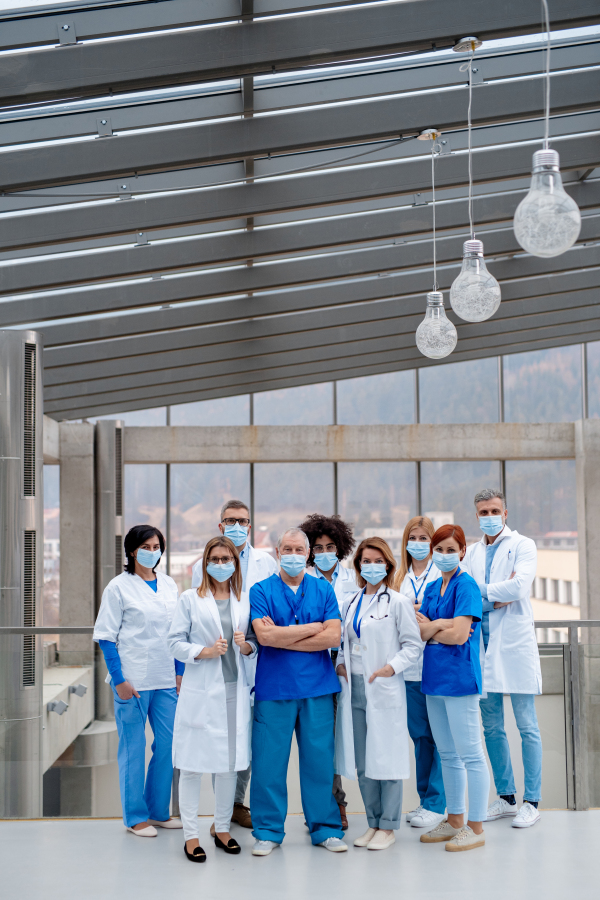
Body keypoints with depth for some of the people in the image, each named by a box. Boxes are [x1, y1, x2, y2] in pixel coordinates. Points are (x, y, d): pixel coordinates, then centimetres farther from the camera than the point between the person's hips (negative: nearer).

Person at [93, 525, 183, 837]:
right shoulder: (119, 587, -5)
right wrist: (119, 679, -12)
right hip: (133, 680, -5)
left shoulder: (169, 585, 10)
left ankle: (159, 811, 20)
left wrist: (179, 672, 9)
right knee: (133, 747, 2)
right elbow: (106, 636, -6)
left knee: (168, 743, 7)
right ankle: (135, 816, 13)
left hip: (166, 679, 5)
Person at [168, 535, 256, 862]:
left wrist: (246, 646, -6)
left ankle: (222, 828, 21)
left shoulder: (245, 600, 11)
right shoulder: (190, 599, 2)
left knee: (230, 762, 8)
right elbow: (176, 642, -1)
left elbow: (255, 641, 16)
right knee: (193, 764, -2)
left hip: (235, 689, 3)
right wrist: (204, 652, -15)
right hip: (200, 691, -3)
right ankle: (190, 834, 7)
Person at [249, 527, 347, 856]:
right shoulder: (262, 591, 2)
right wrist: (314, 627, -7)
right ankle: (268, 831, 15)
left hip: (317, 688, 1)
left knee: (319, 758, 5)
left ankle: (325, 827, 17)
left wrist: (282, 638, -9)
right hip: (273, 689, -1)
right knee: (269, 761, 2)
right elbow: (264, 636, -13)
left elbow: (333, 637, -5)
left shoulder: (323, 590, 7)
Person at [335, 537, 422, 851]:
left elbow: (413, 645, -5)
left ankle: (388, 827, 10)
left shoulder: (398, 603, -3)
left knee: (386, 759, -1)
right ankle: (373, 822, 21)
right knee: (361, 763, 9)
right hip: (354, 688, 5)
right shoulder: (350, 602, 13)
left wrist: (392, 667, -17)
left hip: (384, 690, -5)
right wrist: (340, 663, 4)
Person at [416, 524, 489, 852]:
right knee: (447, 754, 15)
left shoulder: (466, 586, -10)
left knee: (469, 753, -3)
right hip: (434, 677, 8)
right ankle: (454, 821, 24)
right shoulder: (432, 588, 13)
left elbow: (459, 635, -18)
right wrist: (443, 625, -12)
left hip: (459, 677, -8)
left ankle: (476, 827, 4)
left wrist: (430, 628, -3)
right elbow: (419, 631, 6)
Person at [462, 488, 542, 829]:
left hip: (515, 644, -5)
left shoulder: (522, 545, 1)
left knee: (527, 727, -2)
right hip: (483, 645, 5)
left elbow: (520, 585, -15)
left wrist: (482, 591, -7)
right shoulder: (472, 552, 15)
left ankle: (531, 801, 4)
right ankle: (506, 797, 20)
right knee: (492, 728, 10)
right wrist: (497, 596, -13)